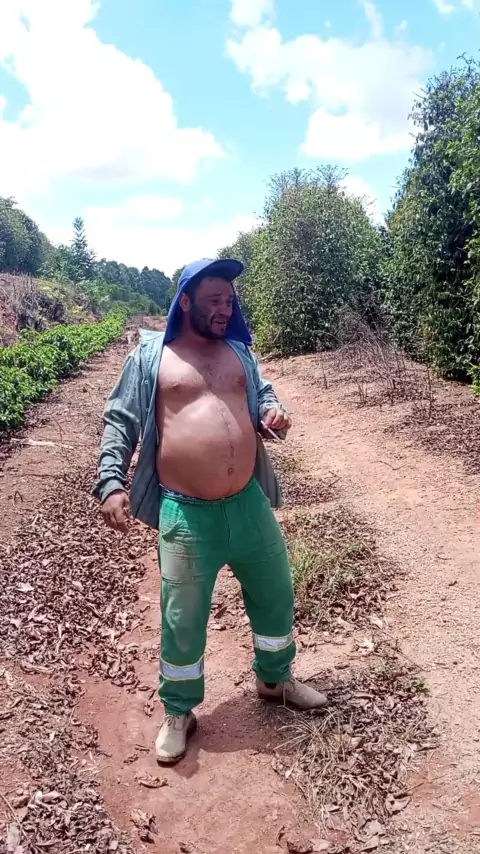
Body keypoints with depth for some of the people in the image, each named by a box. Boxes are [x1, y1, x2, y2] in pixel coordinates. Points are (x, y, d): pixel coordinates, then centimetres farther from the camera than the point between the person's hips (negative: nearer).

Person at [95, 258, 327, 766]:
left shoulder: (238, 352, 10)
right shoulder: (150, 356, -2)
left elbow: (262, 396, 22)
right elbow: (120, 422, 0)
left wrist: (274, 412, -3)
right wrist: (110, 481, -12)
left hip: (249, 502, 5)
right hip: (186, 513, -4)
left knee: (275, 594, 17)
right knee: (183, 617, 8)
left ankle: (275, 679, 45)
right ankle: (178, 712, 33)